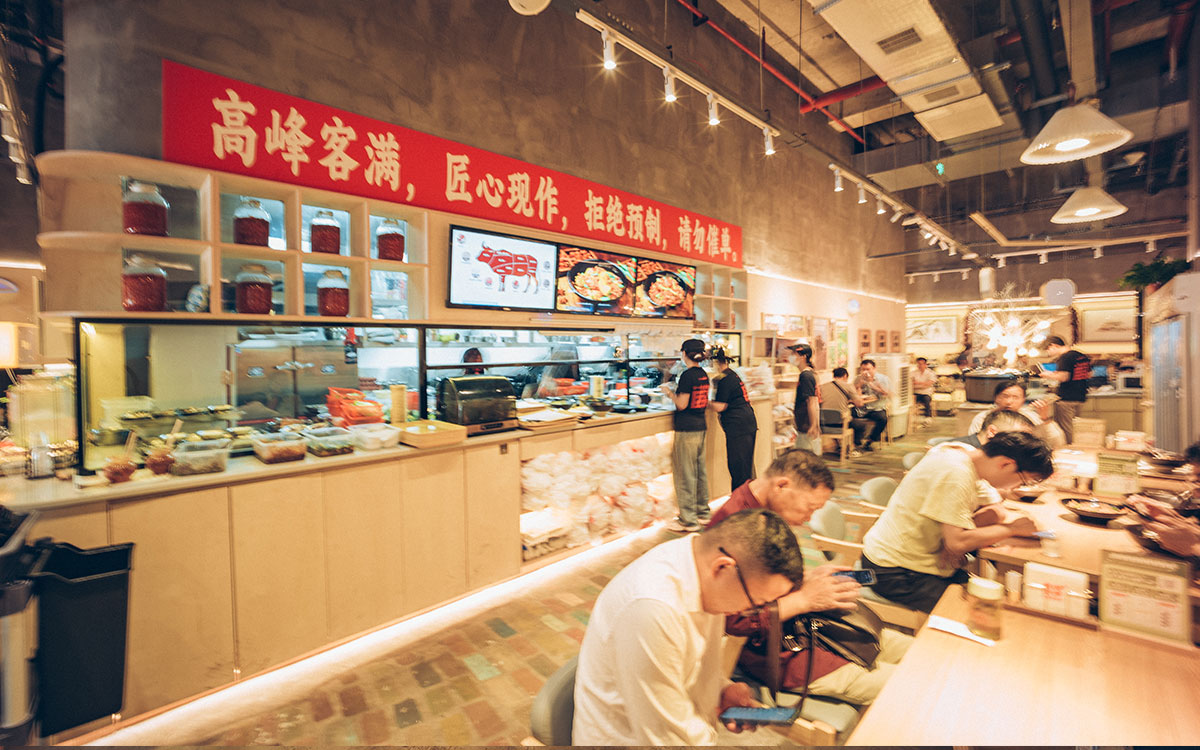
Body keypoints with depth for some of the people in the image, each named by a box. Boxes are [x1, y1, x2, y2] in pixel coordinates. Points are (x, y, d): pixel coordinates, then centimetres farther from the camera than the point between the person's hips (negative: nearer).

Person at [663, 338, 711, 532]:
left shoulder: (687, 375, -16)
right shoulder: (703, 374, 10)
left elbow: (681, 405, -18)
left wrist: (669, 391, -2)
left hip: (686, 429, -9)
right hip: (700, 426, 9)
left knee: (685, 473, -1)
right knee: (700, 470, 17)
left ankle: (688, 520, 6)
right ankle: (702, 511, 29)